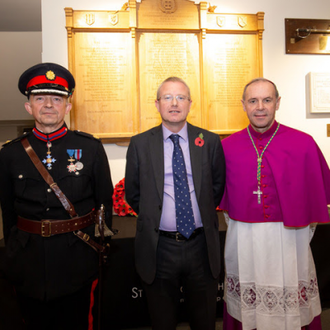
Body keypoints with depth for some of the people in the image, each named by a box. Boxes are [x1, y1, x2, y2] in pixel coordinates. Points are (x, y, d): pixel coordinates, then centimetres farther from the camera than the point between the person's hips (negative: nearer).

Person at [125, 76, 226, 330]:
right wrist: (152, 215, 3)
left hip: (201, 245, 1)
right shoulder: (140, 144, -2)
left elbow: (218, 186, 9)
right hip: (158, 246, 0)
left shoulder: (210, 141, 0)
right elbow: (132, 193, 6)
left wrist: (203, 213, 5)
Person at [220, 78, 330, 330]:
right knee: (246, 307, 16)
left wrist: (304, 222, 1)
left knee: (290, 305, 10)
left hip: (288, 237, -1)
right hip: (242, 240, 2)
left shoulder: (304, 143, -5)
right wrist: (235, 220, 8)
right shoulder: (227, 146, -1)